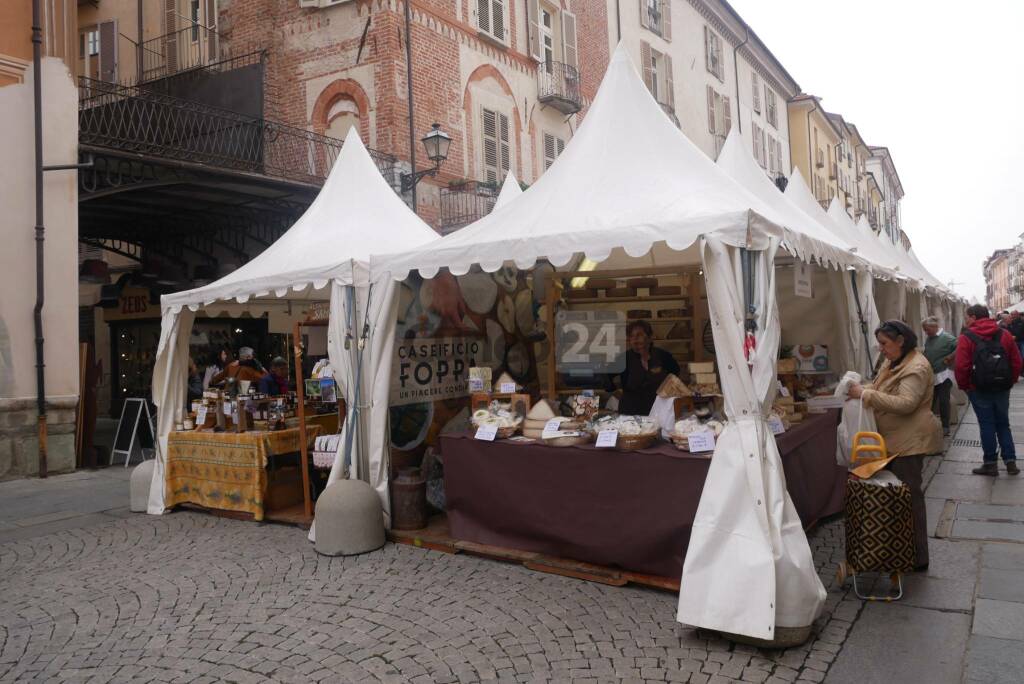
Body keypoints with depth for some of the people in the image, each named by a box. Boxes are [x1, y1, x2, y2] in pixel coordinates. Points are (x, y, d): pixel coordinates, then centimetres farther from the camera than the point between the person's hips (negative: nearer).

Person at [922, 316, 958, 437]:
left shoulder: (946, 338, -13)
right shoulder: (928, 339, 9)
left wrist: (950, 358, -18)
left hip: (943, 375, -6)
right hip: (931, 376, 7)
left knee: (943, 402, 0)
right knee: (930, 402, 11)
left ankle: (945, 428, 9)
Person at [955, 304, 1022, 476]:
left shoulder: (967, 337, -11)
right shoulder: (1004, 334, 4)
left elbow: (961, 366, -17)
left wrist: (963, 386, -3)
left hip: (979, 390, -4)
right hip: (1002, 388, 4)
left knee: (987, 425, 4)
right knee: (1003, 424, 15)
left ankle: (991, 463, 9)